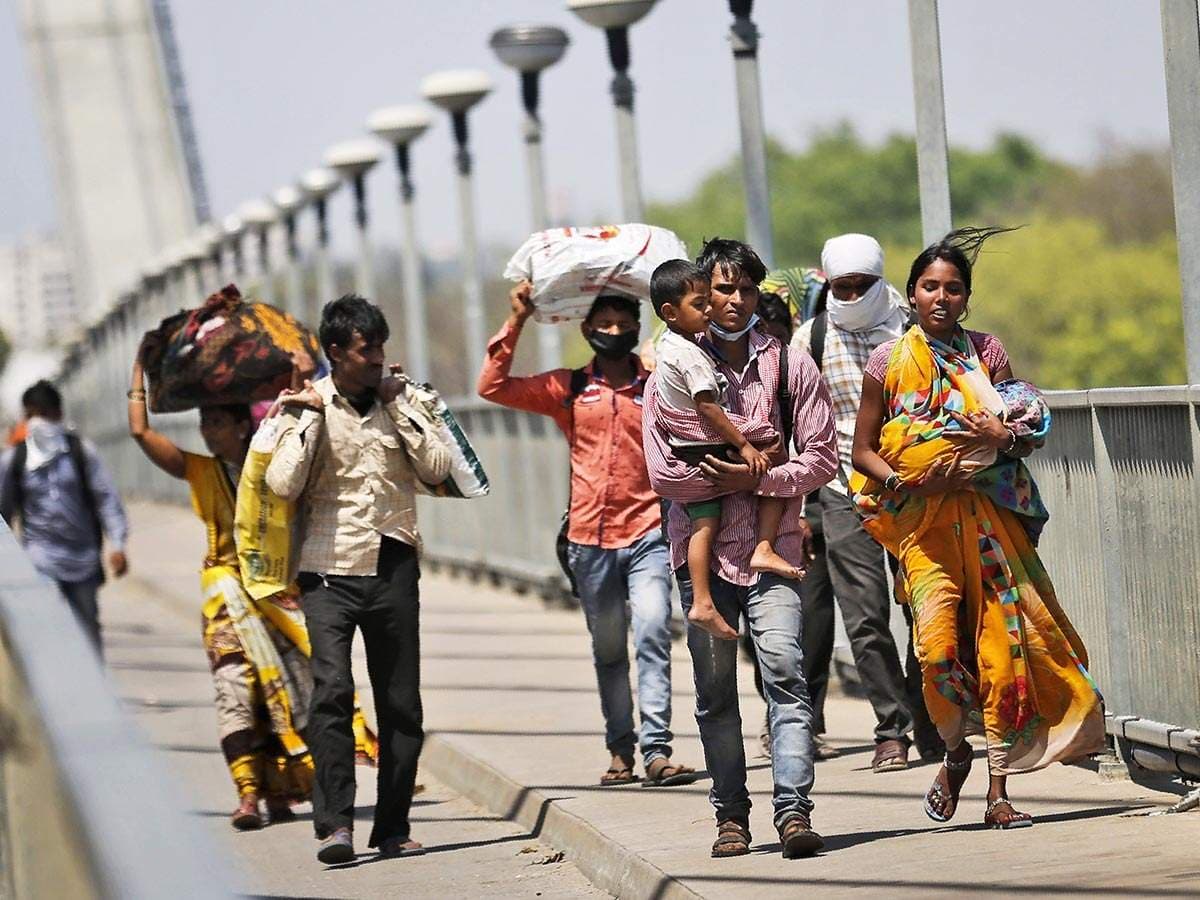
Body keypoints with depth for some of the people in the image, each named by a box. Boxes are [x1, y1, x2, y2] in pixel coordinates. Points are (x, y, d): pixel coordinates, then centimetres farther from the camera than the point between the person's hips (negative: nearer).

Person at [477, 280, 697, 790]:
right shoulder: (568, 390, 9)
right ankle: (620, 749, 20)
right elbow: (493, 387, 4)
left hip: (648, 533, -2)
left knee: (652, 635, -16)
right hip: (590, 538, 2)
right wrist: (516, 322, -1)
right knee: (608, 650, 10)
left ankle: (657, 750, -19)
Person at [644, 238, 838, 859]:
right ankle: (731, 814, 12)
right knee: (714, 689, 4)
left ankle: (793, 809, -20)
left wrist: (758, 479, -10)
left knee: (784, 668, -15)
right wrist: (729, 478, -9)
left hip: (771, 546, -1)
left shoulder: (790, 367, 8)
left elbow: (821, 458, 3)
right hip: (702, 547, 1)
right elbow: (662, 471, -2)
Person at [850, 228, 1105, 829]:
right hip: (921, 520, -2)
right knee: (937, 643, -17)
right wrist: (904, 481, -12)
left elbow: (1028, 438, 13)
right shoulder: (889, 361, 4)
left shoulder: (986, 353, 8)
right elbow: (863, 451, 6)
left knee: (1000, 640, -5)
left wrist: (1005, 437, -10)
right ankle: (955, 752, 10)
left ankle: (998, 790, 0)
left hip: (987, 514, 2)